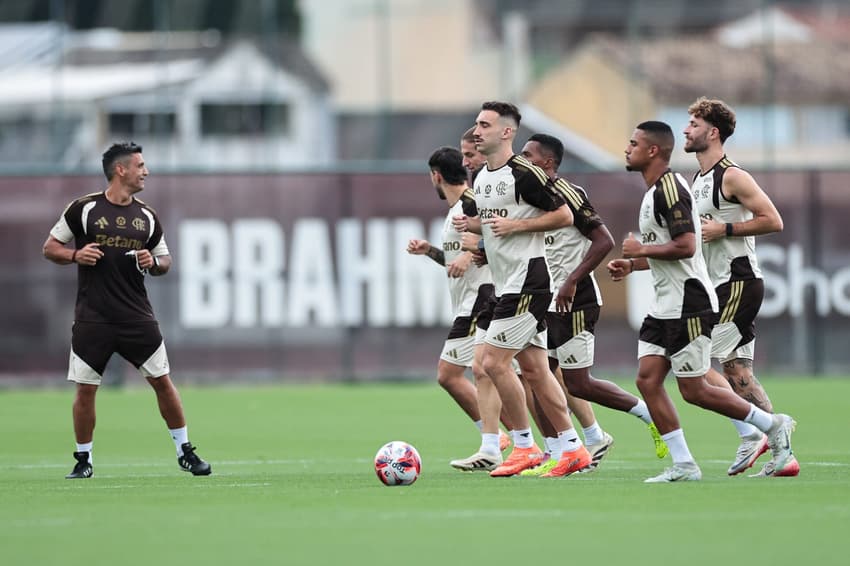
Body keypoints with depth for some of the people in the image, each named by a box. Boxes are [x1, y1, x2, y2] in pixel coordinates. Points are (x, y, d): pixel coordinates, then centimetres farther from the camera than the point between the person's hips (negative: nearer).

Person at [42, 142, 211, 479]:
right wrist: (76, 255, -15)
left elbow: (165, 261, 18)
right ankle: (83, 460, 15)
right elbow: (50, 248, 4)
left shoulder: (147, 217, 8)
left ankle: (185, 452, 12)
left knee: (162, 381, 1)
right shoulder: (84, 209, -2)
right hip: (92, 318, -2)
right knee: (85, 389, -1)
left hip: (137, 317, 3)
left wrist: (153, 262, -5)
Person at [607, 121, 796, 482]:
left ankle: (772, 426, 9)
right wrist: (632, 264, 14)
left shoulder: (669, 188, -17)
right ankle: (683, 466, 3)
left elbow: (685, 247, -26)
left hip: (689, 304, -10)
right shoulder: (656, 191, 16)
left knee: (694, 390, -5)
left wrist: (640, 249, -14)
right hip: (666, 304, 10)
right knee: (647, 379, 1)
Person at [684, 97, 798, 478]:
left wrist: (723, 229, -19)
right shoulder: (699, 180, 17)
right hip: (720, 286, 9)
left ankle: (751, 435, -8)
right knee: (738, 374, 5)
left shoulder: (732, 177, -11)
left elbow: (773, 220, -17)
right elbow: (699, 238, 27)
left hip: (739, 283, -9)